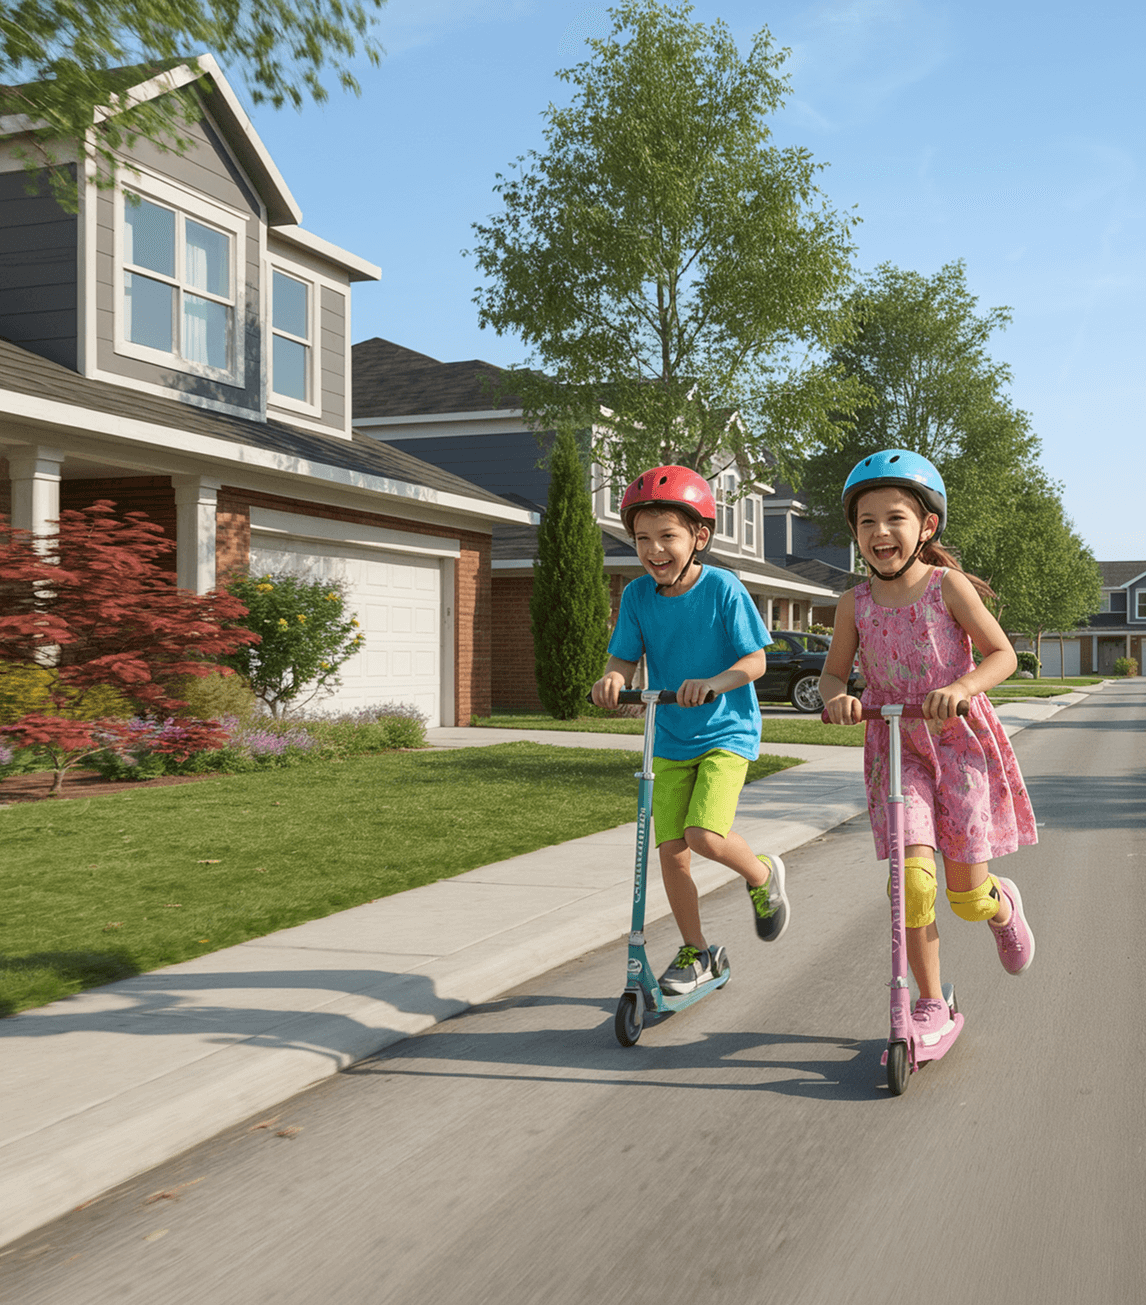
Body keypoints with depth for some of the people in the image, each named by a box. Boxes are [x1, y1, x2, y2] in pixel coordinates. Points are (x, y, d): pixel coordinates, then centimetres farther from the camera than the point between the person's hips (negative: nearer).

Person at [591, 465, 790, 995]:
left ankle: (762, 874, 14)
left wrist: (714, 682, -33)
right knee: (670, 851, 3)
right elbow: (625, 657, -3)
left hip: (726, 732, -4)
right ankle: (697, 951, 24)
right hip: (670, 739, 4)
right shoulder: (637, 595, -4)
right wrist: (613, 677, -27)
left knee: (705, 836, -21)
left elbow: (755, 659, -14)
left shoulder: (723, 588, -14)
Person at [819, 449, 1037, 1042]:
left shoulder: (948, 585, -6)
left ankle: (1001, 906, 41)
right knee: (912, 877, -15)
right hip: (895, 748, 2)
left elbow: (1002, 653, -4)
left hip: (960, 741, -1)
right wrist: (836, 697, -13)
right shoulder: (855, 604, 1)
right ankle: (931, 1005, 1)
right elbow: (833, 672, 10)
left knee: (968, 893, 2)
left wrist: (961, 687, -23)